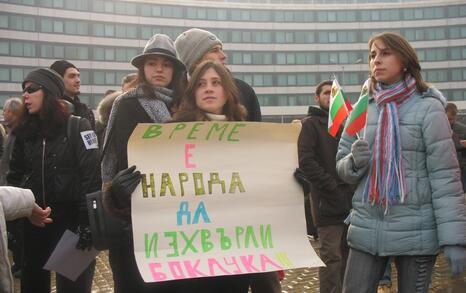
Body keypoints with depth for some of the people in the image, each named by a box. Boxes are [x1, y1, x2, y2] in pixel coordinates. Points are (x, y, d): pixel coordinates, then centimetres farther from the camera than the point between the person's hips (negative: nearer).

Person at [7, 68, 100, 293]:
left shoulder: (77, 127, -6)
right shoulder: (24, 132, 9)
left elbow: (92, 177, -13)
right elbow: (15, 177, 13)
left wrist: (88, 223, -19)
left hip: (71, 221, -5)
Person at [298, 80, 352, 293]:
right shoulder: (311, 124, 0)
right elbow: (306, 161, -12)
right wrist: (332, 186, -16)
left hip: (349, 200, 6)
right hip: (327, 202, -6)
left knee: (346, 253, 12)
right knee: (331, 256, -5)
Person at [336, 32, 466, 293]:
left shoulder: (428, 109, -5)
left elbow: (445, 176, -8)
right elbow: (341, 166, 12)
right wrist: (355, 162, -12)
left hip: (416, 232, -3)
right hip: (366, 230, 3)